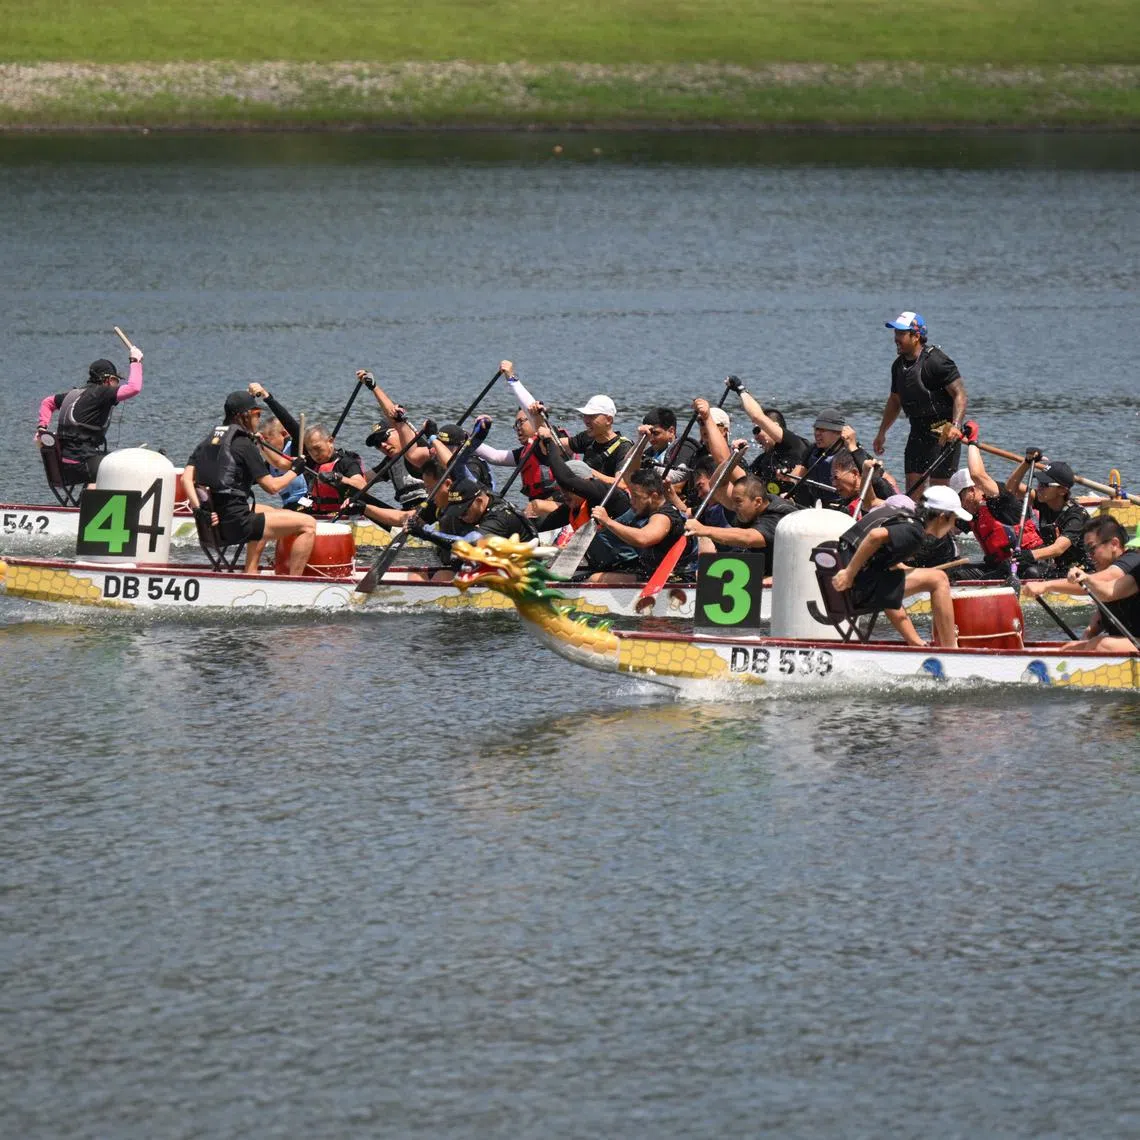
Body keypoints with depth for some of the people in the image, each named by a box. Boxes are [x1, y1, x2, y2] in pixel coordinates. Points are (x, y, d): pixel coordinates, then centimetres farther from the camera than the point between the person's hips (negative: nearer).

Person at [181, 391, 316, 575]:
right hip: (235, 524, -9)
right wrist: (294, 470, 8)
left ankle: (250, 574, 31)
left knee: (268, 512, 38)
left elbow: (186, 478, 3)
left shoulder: (208, 441, 13)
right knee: (308, 524, -8)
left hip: (213, 524, 9)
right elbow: (271, 487, -9)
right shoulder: (244, 444, -9)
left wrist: (198, 509, -5)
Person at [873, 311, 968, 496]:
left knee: (938, 487, -9)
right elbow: (895, 401, 22)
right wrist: (881, 433, 23)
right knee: (913, 484, 4)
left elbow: (960, 394, -21)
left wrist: (955, 426, -33)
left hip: (943, 432, -8)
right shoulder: (899, 365, 9)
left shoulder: (936, 361, -17)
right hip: (918, 431, 8)